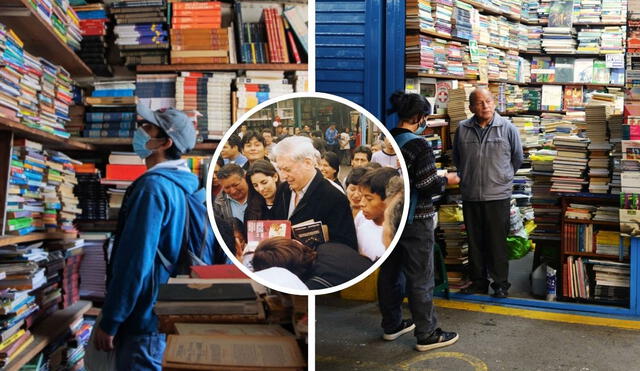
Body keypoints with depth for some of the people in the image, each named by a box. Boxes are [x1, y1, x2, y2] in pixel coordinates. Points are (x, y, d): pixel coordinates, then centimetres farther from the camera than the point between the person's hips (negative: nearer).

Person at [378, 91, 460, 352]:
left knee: (389, 272, 16)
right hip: (414, 221, -8)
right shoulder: (418, 145, -18)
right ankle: (426, 335, 13)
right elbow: (428, 186, -20)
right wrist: (447, 180, -2)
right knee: (420, 278, 3)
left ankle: (391, 325, 30)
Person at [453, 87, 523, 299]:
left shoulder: (507, 128, -3)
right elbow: (457, 158, 17)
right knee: (475, 242, 11)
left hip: (498, 194, -2)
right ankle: (478, 281, 24)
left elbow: (517, 158, 10)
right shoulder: (463, 129, 2)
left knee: (497, 242, 3)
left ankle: (500, 283, 17)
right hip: (470, 195, 3)